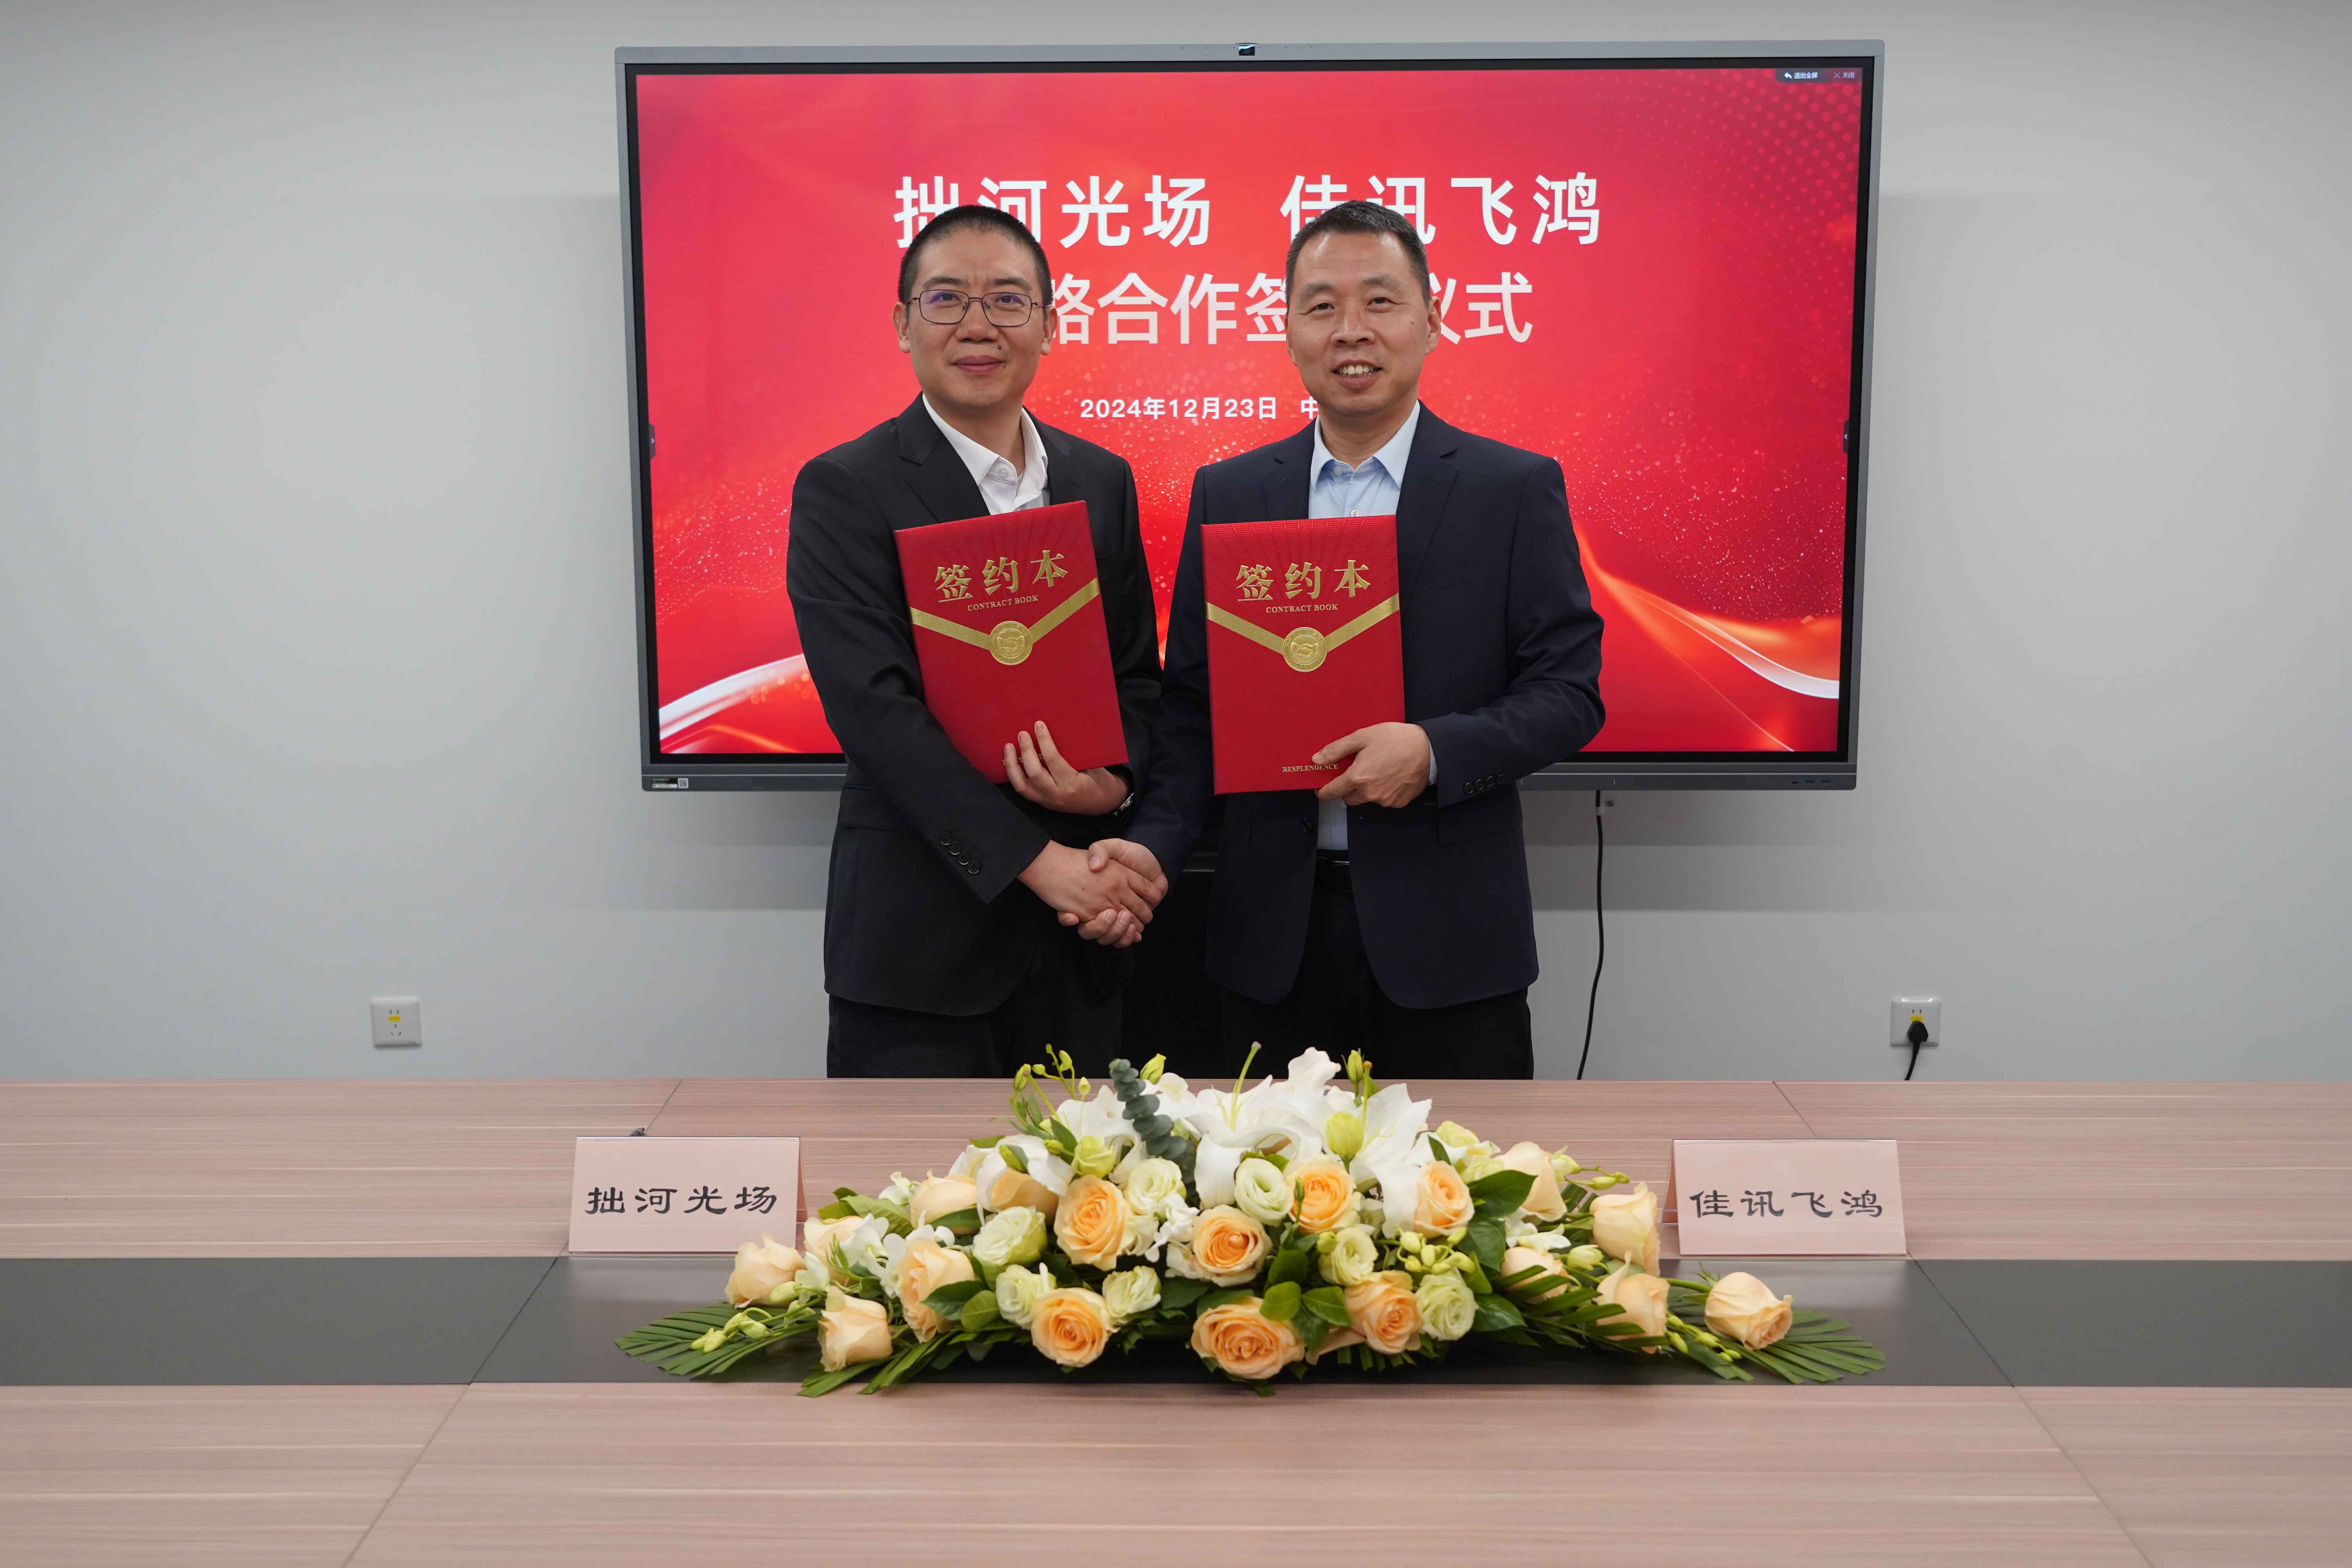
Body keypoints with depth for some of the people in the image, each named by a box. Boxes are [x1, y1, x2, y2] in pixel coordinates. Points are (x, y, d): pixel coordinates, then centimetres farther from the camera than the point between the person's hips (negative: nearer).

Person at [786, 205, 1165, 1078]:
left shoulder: (1102, 480, 11)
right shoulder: (843, 490, -6)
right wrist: (1036, 860, -19)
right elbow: (872, 706, -15)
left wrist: (1113, 778, -10)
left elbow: (1139, 672, 13)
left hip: (1079, 927, 5)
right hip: (920, 934, -5)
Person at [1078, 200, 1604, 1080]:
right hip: (1275, 937, 2)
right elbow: (1193, 703, 6)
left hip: (1446, 940, -2)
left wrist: (1434, 750, -19)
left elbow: (1569, 691, -3)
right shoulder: (1227, 495, 7)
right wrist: (1155, 843, -9)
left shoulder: (1516, 490, 0)